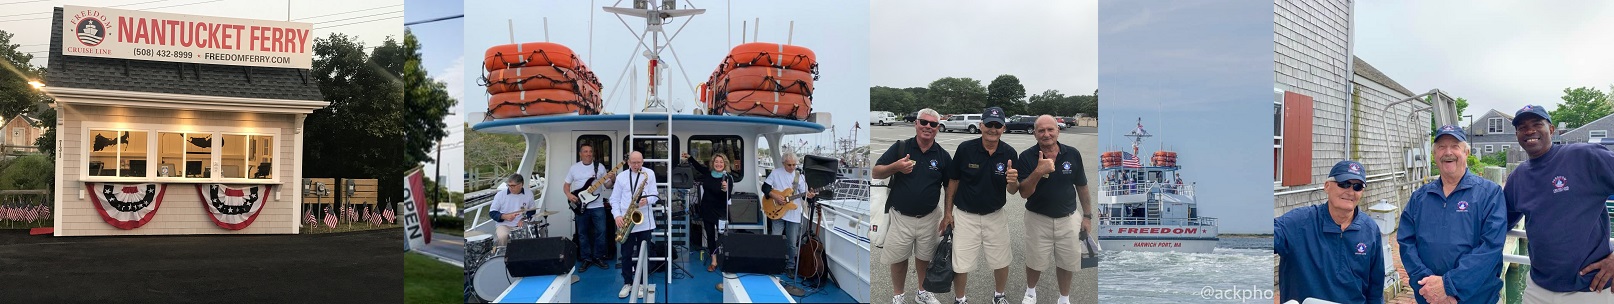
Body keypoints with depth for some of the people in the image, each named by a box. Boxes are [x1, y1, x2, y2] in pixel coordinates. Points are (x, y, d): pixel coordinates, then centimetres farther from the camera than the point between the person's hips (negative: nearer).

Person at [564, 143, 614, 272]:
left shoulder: (600, 167, 2)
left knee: (601, 232, -2)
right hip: (580, 206, 0)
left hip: (597, 206, 0)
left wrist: (611, 180, -17)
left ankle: (598, 257, 11)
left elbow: (607, 186, 4)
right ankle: (586, 259, 15)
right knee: (582, 234, 6)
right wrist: (569, 195, -10)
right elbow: (566, 185, 9)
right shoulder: (574, 168, 3)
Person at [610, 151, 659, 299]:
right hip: (626, 221, 1)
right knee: (626, 254, 7)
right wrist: (617, 215, -10)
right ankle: (627, 283, 20)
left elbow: (654, 196, 0)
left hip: (644, 221, -1)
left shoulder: (650, 174, 3)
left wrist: (647, 200, -23)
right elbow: (615, 199, 5)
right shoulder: (621, 176, 5)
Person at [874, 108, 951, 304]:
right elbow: (876, 173, -5)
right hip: (900, 217, -1)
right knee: (898, 258, 8)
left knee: (924, 257, 15)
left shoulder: (943, 156, 1)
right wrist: (895, 167, -24)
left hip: (928, 219, 1)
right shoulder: (900, 147, -4)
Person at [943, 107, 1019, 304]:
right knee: (961, 264, 1)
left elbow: (1012, 191, -5)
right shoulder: (965, 149, -15)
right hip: (965, 215, -2)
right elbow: (953, 181, -1)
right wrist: (948, 212, 1)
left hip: (995, 215, 2)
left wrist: (1013, 182, -29)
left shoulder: (1009, 153, -9)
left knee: (1002, 262, 13)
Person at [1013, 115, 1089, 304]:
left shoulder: (1072, 154, -7)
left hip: (1069, 218, 1)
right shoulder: (1027, 157, -13)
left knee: (1067, 263, 13)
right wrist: (1038, 172, -34)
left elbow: (1082, 186, 5)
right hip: (1038, 219, -1)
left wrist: (1087, 215, 7)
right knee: (1035, 262, 14)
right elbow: (1024, 193, -19)